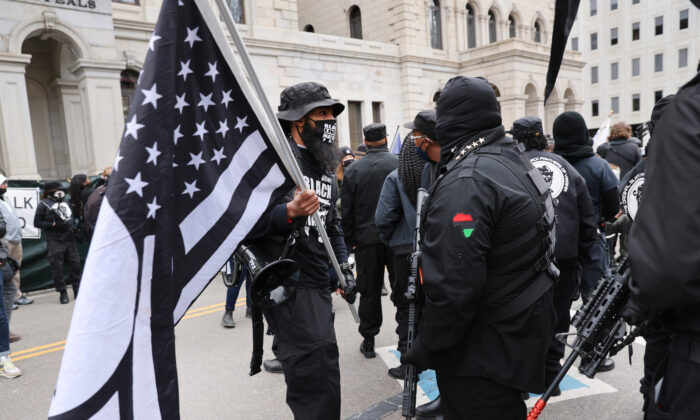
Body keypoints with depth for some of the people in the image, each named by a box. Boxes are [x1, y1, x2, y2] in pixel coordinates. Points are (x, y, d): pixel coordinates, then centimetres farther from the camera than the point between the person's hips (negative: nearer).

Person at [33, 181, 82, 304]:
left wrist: (73, 226, 11)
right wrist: (54, 224, -13)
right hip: (55, 242, -5)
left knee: (75, 264, 6)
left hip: (70, 239, 5)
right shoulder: (43, 205, -1)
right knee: (57, 267, -2)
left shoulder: (65, 201, 14)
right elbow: (37, 223, -3)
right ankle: (62, 293, 8)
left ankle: (77, 290, 17)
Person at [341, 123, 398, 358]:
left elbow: (346, 210, 1)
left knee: (369, 290, 9)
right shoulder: (401, 165, -3)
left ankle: (368, 340, 18)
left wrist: (350, 240, 8)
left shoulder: (353, 170, -1)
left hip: (366, 238, 1)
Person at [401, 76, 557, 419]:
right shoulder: (515, 161, 7)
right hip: (523, 328, 10)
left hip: (486, 352, -9)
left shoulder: (466, 182, -25)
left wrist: (425, 349, -16)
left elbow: (453, 285, -29)